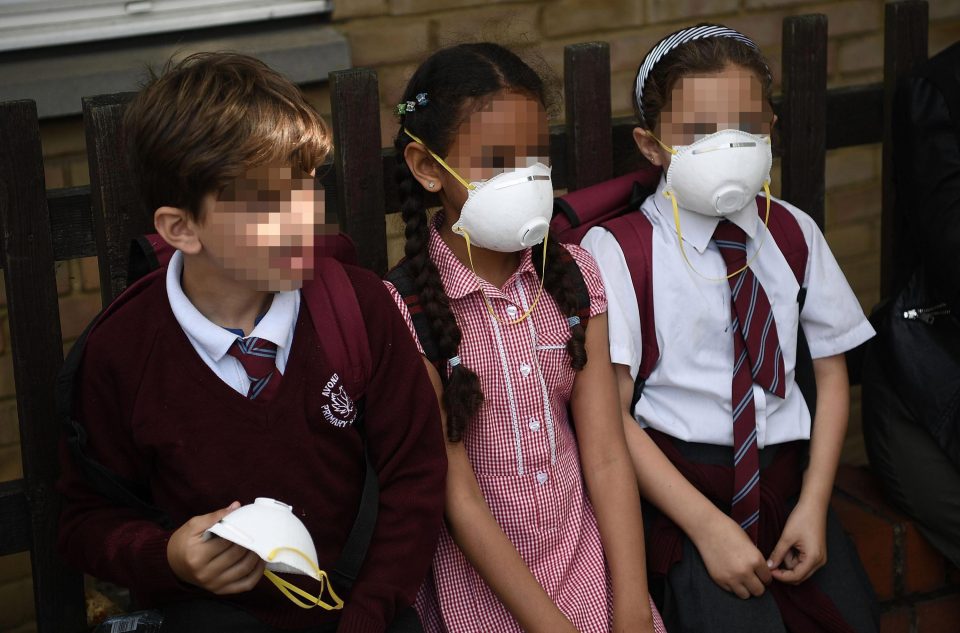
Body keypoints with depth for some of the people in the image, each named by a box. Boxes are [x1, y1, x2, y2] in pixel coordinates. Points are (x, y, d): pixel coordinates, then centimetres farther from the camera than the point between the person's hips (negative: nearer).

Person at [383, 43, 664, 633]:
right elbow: (458, 496, -13)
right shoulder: (406, 310, -12)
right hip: (480, 579, -3)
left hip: (587, 560, 4)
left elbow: (605, 457, -3)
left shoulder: (573, 275, 2)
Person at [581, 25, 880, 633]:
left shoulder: (794, 234, 7)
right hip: (676, 482, -4)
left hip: (786, 476, 4)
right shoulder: (618, 250, -7)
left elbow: (832, 373, 10)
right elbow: (609, 413, -10)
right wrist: (709, 526, -16)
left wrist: (813, 505, -3)